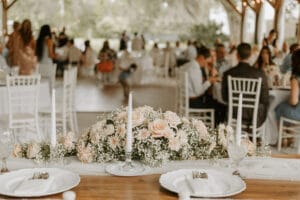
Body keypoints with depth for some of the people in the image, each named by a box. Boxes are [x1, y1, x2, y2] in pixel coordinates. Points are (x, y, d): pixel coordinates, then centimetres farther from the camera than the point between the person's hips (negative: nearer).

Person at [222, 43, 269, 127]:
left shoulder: (228, 74, -10)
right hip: (255, 118, -1)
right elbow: (265, 100, -8)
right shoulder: (260, 74, -15)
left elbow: (225, 98, 2)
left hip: (234, 116, 2)